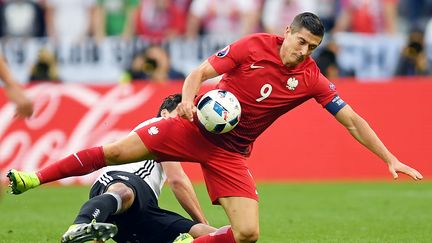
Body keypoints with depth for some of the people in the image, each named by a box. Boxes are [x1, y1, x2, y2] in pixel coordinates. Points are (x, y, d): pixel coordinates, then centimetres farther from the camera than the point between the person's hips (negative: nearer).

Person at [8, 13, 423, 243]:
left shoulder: (311, 79, -6)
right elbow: (201, 72, -6)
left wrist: (391, 159, -10)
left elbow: (353, 121, -5)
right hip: (197, 127, -2)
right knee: (115, 151, -8)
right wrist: (189, 98, -27)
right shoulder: (254, 46, -9)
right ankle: (33, 178, 7)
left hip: (231, 152, 2)